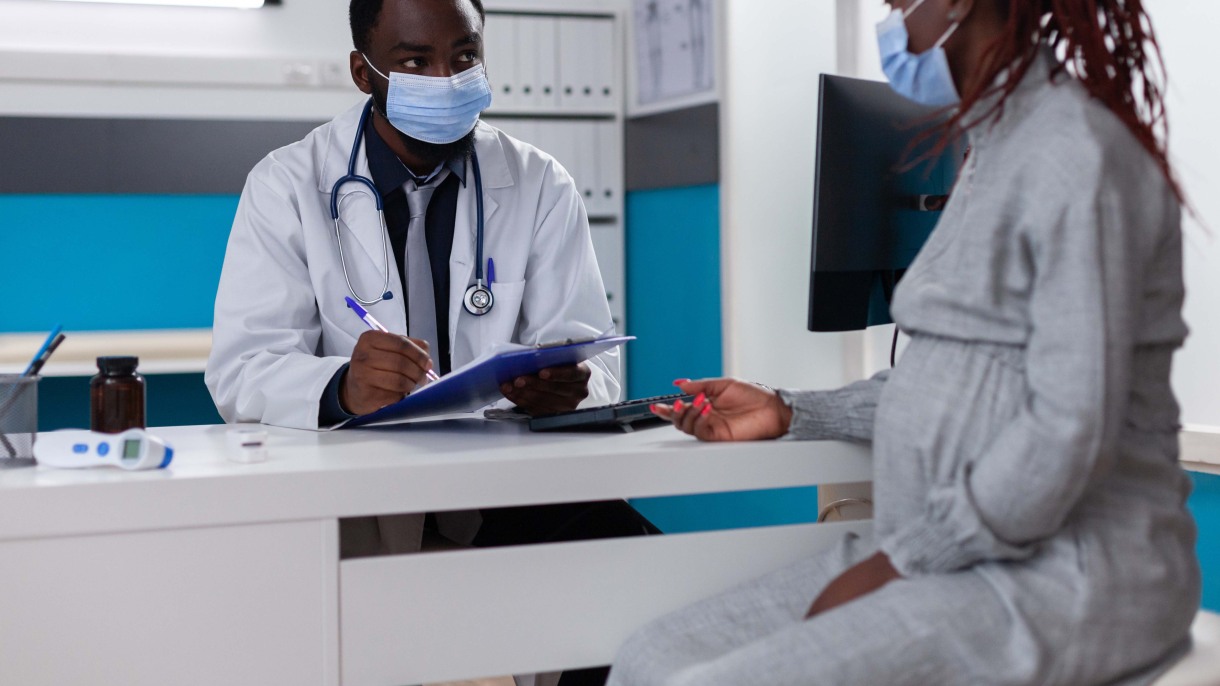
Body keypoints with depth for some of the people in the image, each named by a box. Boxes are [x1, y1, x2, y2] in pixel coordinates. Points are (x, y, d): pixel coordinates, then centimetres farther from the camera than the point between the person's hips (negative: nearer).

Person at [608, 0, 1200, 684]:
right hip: (948, 551, 9)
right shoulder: (999, 152, 17)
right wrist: (790, 413, 16)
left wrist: (895, 564, -16)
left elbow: (1072, 431, -21)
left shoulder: (1077, 150, -14)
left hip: (1062, 572, -9)